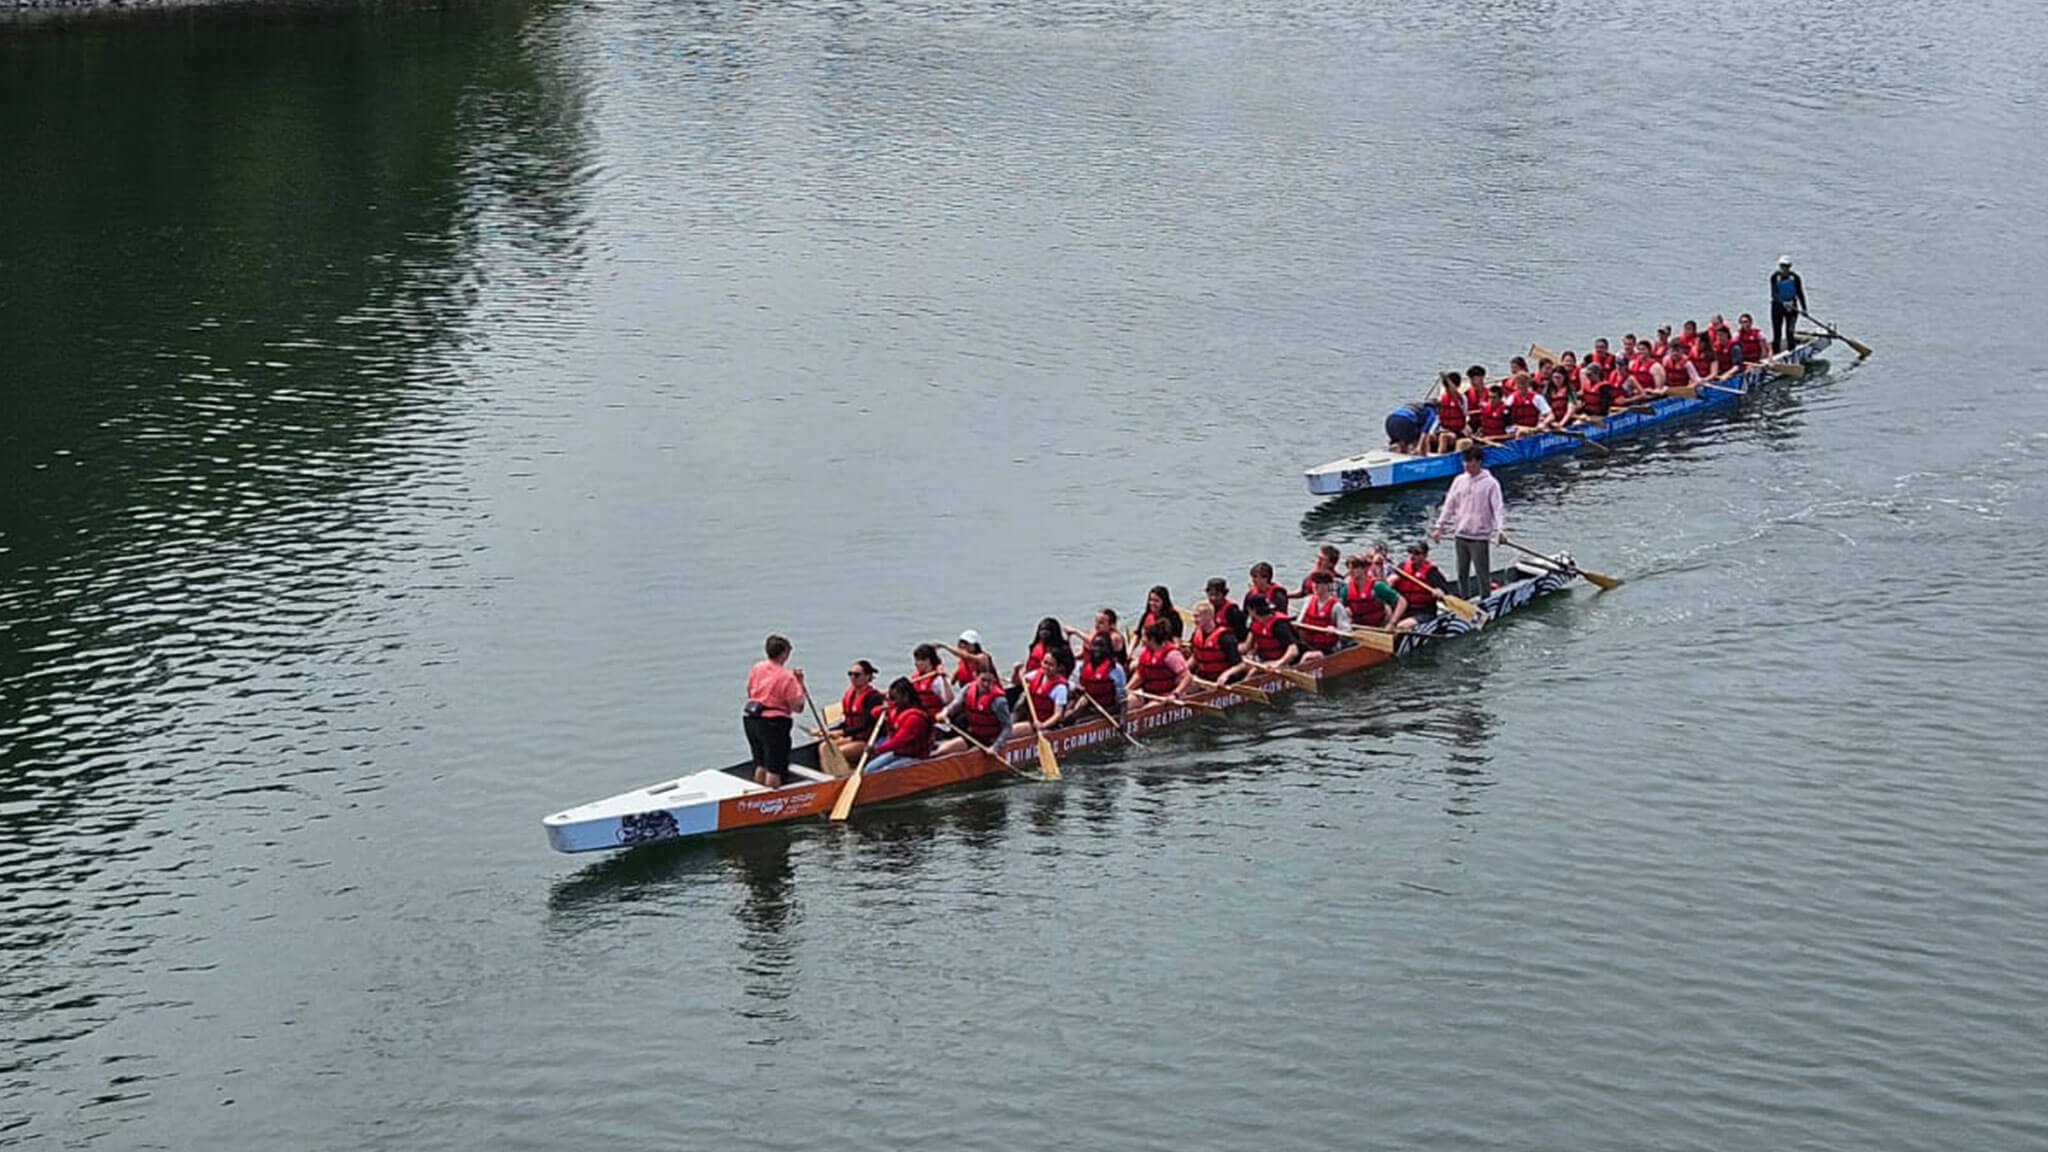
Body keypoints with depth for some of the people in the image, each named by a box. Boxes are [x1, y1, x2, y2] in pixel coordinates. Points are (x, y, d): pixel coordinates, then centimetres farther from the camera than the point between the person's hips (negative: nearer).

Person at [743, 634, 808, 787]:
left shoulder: (756, 668, 3)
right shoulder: (787, 677, -15)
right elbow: (797, 707, -12)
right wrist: (800, 683, -5)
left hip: (750, 719, 7)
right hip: (773, 722, -7)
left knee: (760, 765, 20)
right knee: (774, 768, 1)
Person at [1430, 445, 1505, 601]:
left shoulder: (1490, 483, -7)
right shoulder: (1459, 481, 8)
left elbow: (1498, 508, -12)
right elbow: (1449, 505, 12)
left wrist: (1500, 530, -26)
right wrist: (1439, 527, 8)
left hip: (1480, 536, -5)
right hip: (1461, 535, 5)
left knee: (1482, 573, -4)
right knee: (1462, 572, 13)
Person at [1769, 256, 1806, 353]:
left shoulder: (1794, 277, -3)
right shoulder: (1775, 277, -8)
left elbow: (1800, 293, 4)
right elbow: (1774, 293, -19)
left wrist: (1804, 308, -1)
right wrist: (1783, 302, -34)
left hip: (1791, 306, 1)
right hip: (1777, 306, -1)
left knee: (1790, 333, -1)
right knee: (1777, 333, -3)